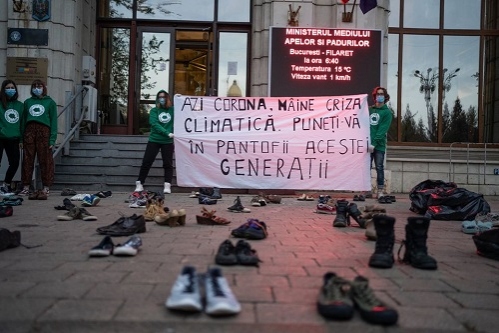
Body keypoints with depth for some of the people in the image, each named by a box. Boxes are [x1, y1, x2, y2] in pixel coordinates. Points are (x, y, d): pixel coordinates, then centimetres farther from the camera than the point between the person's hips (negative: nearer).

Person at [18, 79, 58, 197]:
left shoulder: (50, 102, 10)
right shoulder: (27, 102, 19)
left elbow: (53, 121, 3)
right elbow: (23, 120, 16)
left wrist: (52, 139, -7)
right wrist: (21, 138, 7)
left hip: (44, 131, -3)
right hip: (29, 131, 3)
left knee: (45, 161, -5)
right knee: (27, 161, 2)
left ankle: (46, 188, -1)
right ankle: (26, 187, 8)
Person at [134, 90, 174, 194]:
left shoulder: (173, 110, 4)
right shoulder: (154, 110, 2)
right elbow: (155, 124, -12)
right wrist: (167, 133, -24)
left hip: (168, 142, 0)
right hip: (154, 140, 0)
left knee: (168, 164, 0)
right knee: (146, 162, 1)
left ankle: (167, 186, 4)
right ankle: (139, 184, 10)